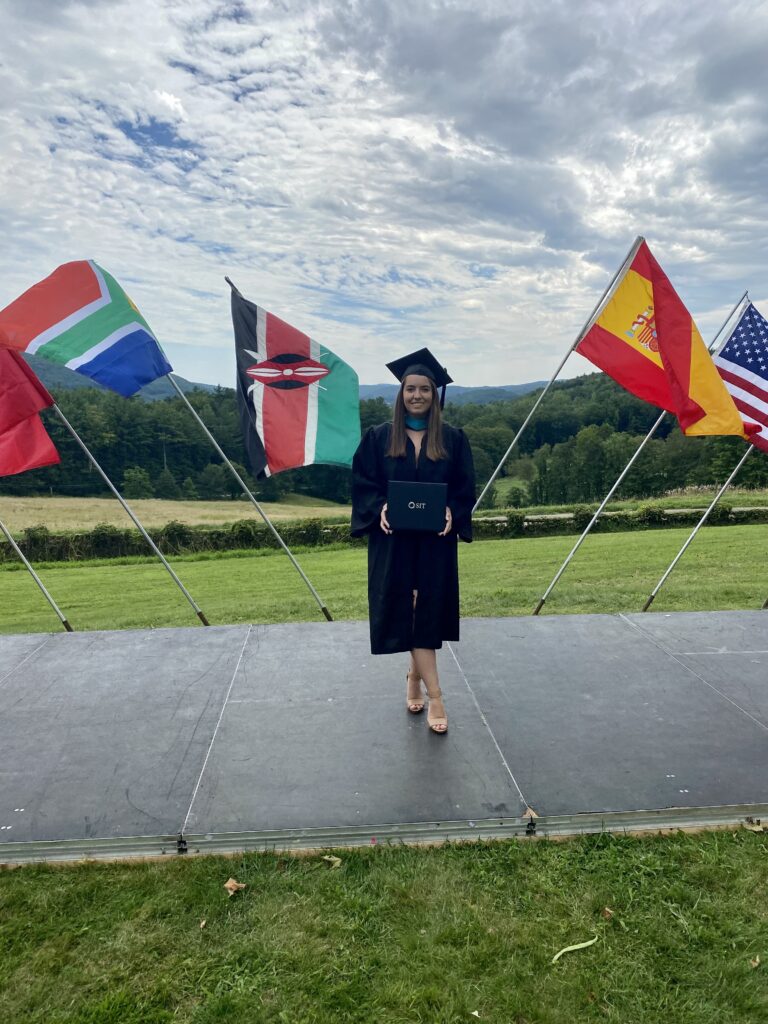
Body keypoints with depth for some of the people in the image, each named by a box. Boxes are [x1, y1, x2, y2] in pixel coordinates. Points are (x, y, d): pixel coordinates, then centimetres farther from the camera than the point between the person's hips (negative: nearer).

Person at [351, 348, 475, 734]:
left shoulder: (452, 439, 4)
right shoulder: (379, 437, 2)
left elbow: (465, 486, 4)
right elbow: (362, 482, 1)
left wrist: (451, 512, -15)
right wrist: (379, 508, -17)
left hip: (435, 540, 1)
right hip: (394, 540, -1)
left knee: (430, 611, 7)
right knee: (407, 611, -4)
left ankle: (414, 676, 32)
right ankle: (434, 696, 2)